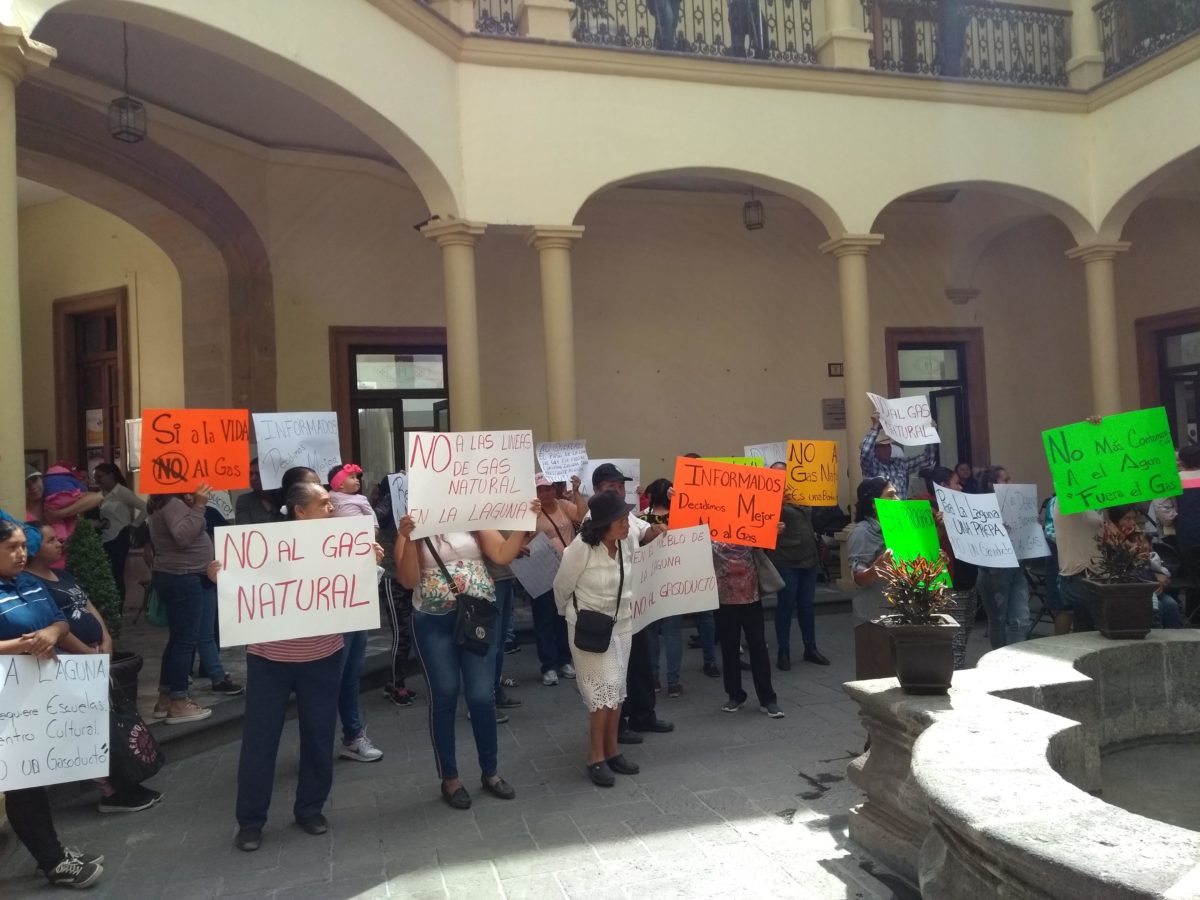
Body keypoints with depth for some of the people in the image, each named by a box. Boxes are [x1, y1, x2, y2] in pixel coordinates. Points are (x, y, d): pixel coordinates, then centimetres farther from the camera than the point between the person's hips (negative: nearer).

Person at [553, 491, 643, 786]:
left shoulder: (627, 541, -8)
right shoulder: (582, 547, -24)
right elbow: (561, 586, -9)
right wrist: (570, 615, 6)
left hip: (622, 623, 6)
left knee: (617, 688, 11)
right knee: (603, 689, -8)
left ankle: (611, 750, 23)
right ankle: (596, 758, 5)